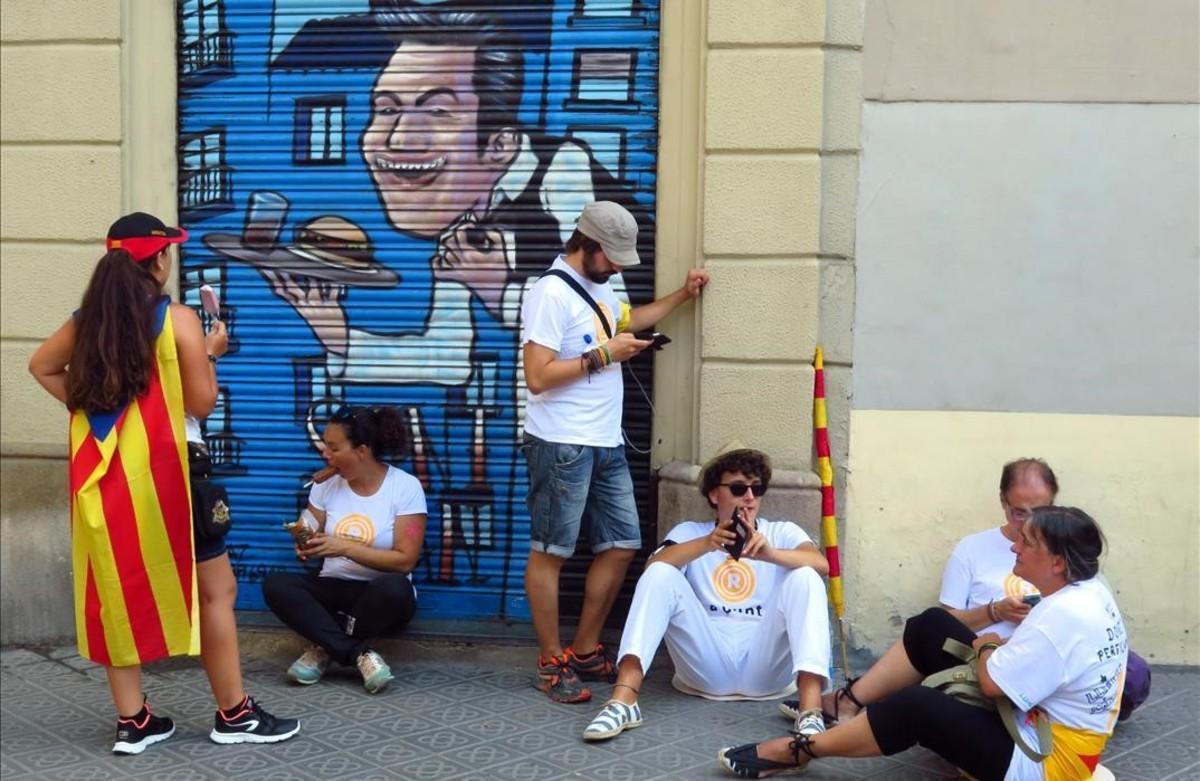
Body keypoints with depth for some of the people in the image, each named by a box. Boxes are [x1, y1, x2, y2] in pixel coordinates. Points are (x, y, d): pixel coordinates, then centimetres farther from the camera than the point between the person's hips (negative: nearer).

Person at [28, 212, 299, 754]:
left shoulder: (86, 319, 8)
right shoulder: (177, 319, -10)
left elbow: (42, 367, 21)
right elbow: (202, 403, -10)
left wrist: (88, 406, 15)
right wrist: (209, 352, 6)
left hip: (100, 473, 6)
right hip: (158, 472, -6)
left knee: (115, 589, 12)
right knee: (215, 587, 5)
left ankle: (132, 722, 16)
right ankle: (235, 715, 10)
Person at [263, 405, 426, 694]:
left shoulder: (405, 487, -11)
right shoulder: (326, 484, 2)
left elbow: (405, 561, -16)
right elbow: (310, 539, 4)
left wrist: (345, 547, -23)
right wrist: (305, 545, -21)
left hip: (380, 594, -4)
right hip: (334, 588, 4)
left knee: (395, 589, -38)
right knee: (276, 585, -24)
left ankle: (325, 648, -17)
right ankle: (360, 654, -27)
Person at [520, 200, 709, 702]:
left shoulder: (599, 288, 15)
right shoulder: (552, 293, -14)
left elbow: (627, 320, 37)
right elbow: (537, 376, -21)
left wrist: (683, 295, 29)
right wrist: (604, 355, -15)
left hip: (607, 445, 9)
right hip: (561, 448, -9)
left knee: (620, 546, 11)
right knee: (550, 552, 1)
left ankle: (585, 652, 21)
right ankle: (551, 664, 10)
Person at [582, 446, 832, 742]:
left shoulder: (781, 532, 11)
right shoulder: (691, 532, 12)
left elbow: (821, 564, -12)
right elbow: (653, 565, -11)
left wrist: (770, 554, -32)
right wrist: (706, 544, -30)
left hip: (765, 666, 0)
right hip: (708, 665, 0)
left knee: (805, 577, -20)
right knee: (660, 574, -17)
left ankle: (811, 712, -36)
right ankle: (623, 701, -32)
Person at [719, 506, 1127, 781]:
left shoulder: (1065, 616, -29)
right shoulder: (1088, 591, 1)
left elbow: (993, 683, -26)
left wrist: (985, 647, -5)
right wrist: (1002, 646, -4)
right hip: (1037, 721, 10)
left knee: (917, 707, -23)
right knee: (932, 625, 2)